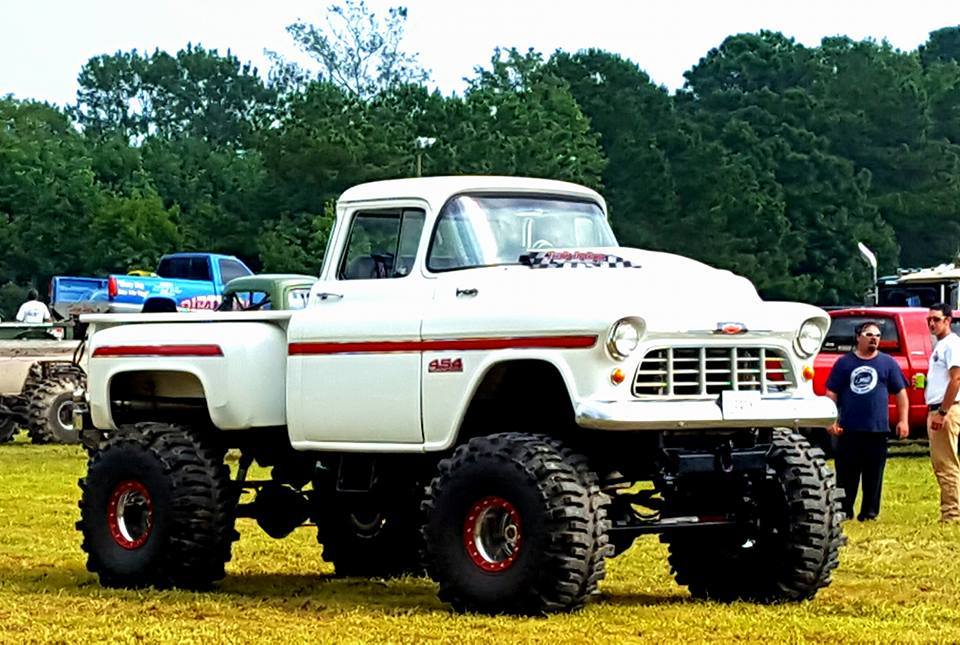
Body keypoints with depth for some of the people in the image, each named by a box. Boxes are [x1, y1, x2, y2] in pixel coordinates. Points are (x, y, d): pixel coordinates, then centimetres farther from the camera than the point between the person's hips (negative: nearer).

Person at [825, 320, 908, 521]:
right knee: (846, 475, 1)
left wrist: (903, 421, 2)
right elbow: (831, 393, 8)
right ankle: (843, 512, 8)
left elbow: (901, 393, 10)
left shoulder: (887, 363, 10)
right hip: (848, 430, 0)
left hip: (877, 430, 1)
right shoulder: (844, 363, 8)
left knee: (873, 475, 3)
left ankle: (869, 513, 10)